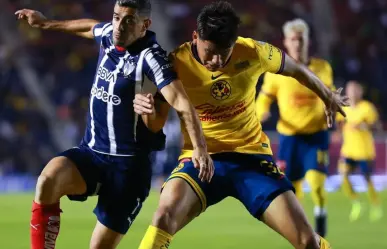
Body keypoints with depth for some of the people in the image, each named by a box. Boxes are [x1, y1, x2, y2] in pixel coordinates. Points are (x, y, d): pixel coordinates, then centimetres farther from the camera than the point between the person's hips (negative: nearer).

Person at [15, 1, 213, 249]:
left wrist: (200, 148, -43)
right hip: (90, 152, 5)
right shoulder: (108, 34, 4)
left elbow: (182, 104, -29)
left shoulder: (150, 56, -16)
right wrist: (46, 23, 43)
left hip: (128, 165, -5)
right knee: (48, 180, -27)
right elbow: (91, 26, 31)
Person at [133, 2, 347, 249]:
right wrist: (147, 111, -27)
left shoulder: (253, 52, -9)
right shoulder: (177, 63, -13)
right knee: (165, 214, -34)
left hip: (252, 156, 2)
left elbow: (296, 69, 13)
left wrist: (328, 96, 29)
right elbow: (155, 125, -3)